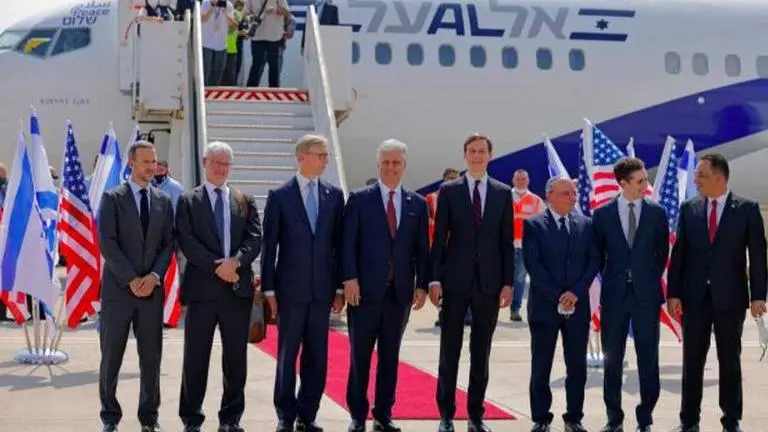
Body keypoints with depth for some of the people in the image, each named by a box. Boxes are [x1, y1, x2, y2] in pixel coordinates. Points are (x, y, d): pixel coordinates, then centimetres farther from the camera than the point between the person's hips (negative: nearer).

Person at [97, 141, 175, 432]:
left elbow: (169, 243, 8)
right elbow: (107, 243, -7)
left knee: (151, 357, 5)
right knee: (111, 356, 1)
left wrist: (154, 275, -8)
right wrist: (131, 279, -12)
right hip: (119, 288, -3)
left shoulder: (163, 201, 11)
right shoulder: (113, 198, 0)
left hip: (152, 288, 3)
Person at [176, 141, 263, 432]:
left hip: (238, 288, 2)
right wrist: (216, 266, -16)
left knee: (236, 357, 6)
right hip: (202, 288, -2)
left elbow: (255, 238, 2)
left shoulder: (245, 201, 13)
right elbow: (186, 241, -6)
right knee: (196, 357, 2)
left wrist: (236, 261, -15)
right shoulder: (188, 201, 5)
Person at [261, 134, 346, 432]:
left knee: (317, 356, 6)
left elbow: (339, 243, 8)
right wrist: (269, 289, -4)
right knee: (287, 354, 3)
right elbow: (269, 245, -1)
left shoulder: (335, 195, 7)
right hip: (290, 288, -3)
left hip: (322, 289, 3)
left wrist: (339, 287, 4)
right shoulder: (279, 196, -1)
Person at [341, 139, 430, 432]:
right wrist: (349, 279, -11)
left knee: (390, 355, 9)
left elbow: (422, 249, 9)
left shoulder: (417, 204, 10)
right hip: (365, 289, -3)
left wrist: (422, 284, 2)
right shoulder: (359, 199, 2)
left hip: (401, 292, 3)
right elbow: (348, 243, -3)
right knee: (360, 355, 2)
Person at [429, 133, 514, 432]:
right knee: (449, 351, 2)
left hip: (489, 283, 2)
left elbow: (507, 242, 7)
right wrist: (435, 279, -6)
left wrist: (508, 282, 1)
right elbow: (439, 238, 1)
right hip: (455, 281, -1)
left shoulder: (503, 193, 8)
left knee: (481, 353, 7)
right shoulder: (449, 191, 3)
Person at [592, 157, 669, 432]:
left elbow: (662, 253, 9)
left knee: (648, 359, 2)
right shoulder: (602, 214, 1)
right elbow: (598, 254, 8)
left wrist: (651, 280, 5)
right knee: (612, 359, 6)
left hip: (646, 295, 0)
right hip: (614, 295, 0)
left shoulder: (657, 213, 2)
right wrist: (610, 281, 5)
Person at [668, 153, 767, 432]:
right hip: (694, 297, 2)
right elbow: (678, 253, 3)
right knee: (692, 360, 7)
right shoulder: (688, 209, 3)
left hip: (730, 297, -2)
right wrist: (673, 293, -3)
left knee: (730, 361, 8)